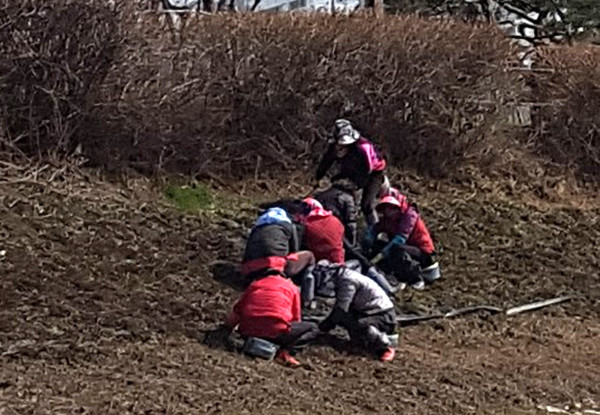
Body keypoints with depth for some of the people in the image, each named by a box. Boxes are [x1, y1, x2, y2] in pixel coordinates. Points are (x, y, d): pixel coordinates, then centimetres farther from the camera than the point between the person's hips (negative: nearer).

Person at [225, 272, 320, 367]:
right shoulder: (291, 287, 18)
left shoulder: (254, 284, 25)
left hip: (248, 333, 4)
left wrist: (227, 328, 46)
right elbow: (296, 320, 22)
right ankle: (285, 352, -6)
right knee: (313, 329, 17)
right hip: (276, 332, -4)